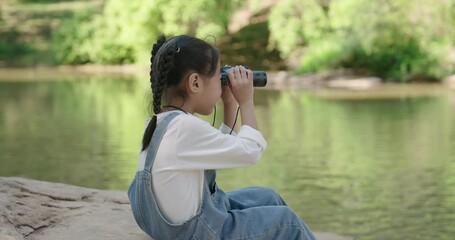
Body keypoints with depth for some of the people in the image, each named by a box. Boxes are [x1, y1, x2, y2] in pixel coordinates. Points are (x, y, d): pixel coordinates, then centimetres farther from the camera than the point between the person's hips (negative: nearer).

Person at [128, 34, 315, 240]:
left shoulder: (163, 122, 4)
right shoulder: (186, 127, -26)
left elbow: (223, 150, 18)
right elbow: (250, 151, -18)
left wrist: (230, 104, 10)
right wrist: (246, 101, -6)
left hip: (182, 222, 10)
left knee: (268, 197, 22)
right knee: (286, 220, 5)